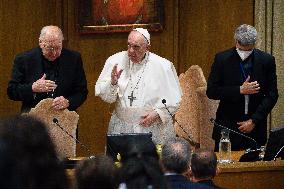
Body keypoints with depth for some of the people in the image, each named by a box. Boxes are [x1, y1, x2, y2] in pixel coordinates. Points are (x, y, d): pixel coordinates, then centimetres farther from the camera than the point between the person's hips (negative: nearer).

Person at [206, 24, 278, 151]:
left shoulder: (267, 60, 1)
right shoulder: (222, 59, -2)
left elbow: (272, 95, 2)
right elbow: (211, 92, -4)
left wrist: (254, 121, -7)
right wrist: (240, 90, -16)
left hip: (256, 127, 1)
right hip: (228, 125, -1)